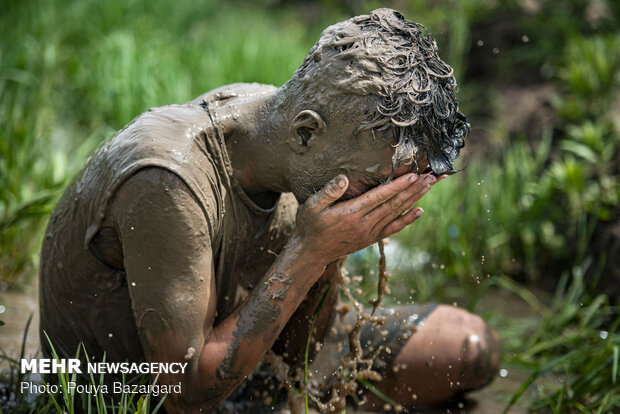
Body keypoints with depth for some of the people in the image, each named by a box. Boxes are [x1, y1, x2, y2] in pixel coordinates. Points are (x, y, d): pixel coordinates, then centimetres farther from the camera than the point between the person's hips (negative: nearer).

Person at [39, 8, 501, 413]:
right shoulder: (168, 185, -34)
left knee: (469, 346, 6)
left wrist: (331, 247, -23)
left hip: (231, 359, 8)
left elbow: (296, 349, -3)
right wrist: (310, 251, -33)